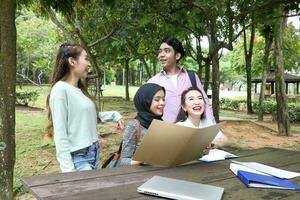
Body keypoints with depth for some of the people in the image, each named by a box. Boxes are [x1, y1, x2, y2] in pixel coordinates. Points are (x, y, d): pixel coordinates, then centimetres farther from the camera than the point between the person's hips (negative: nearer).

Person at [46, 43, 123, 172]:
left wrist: (114, 115, 14)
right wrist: (68, 168, -17)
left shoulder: (80, 89, 10)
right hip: (78, 157, -8)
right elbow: (60, 134, -16)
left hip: (94, 153, 8)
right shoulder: (60, 89, -14)